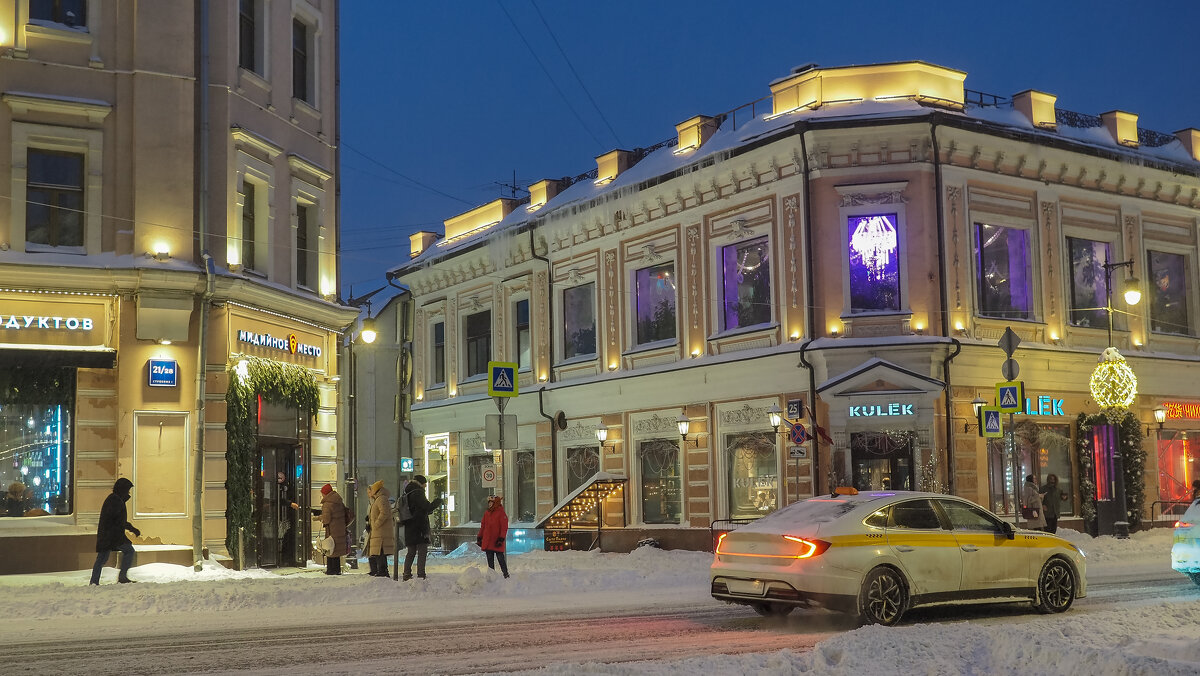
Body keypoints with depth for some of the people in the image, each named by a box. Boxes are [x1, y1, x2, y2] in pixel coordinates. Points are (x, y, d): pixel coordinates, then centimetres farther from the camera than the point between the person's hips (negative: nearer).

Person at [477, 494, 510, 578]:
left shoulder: (501, 513, -6)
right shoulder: (486, 513, 13)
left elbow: (504, 527, -10)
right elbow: (482, 526, 19)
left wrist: (501, 539, -17)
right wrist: (479, 538, 15)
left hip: (497, 542, -6)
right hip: (487, 542, 6)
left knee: (500, 558, -3)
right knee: (490, 559, 8)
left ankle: (506, 574, 7)